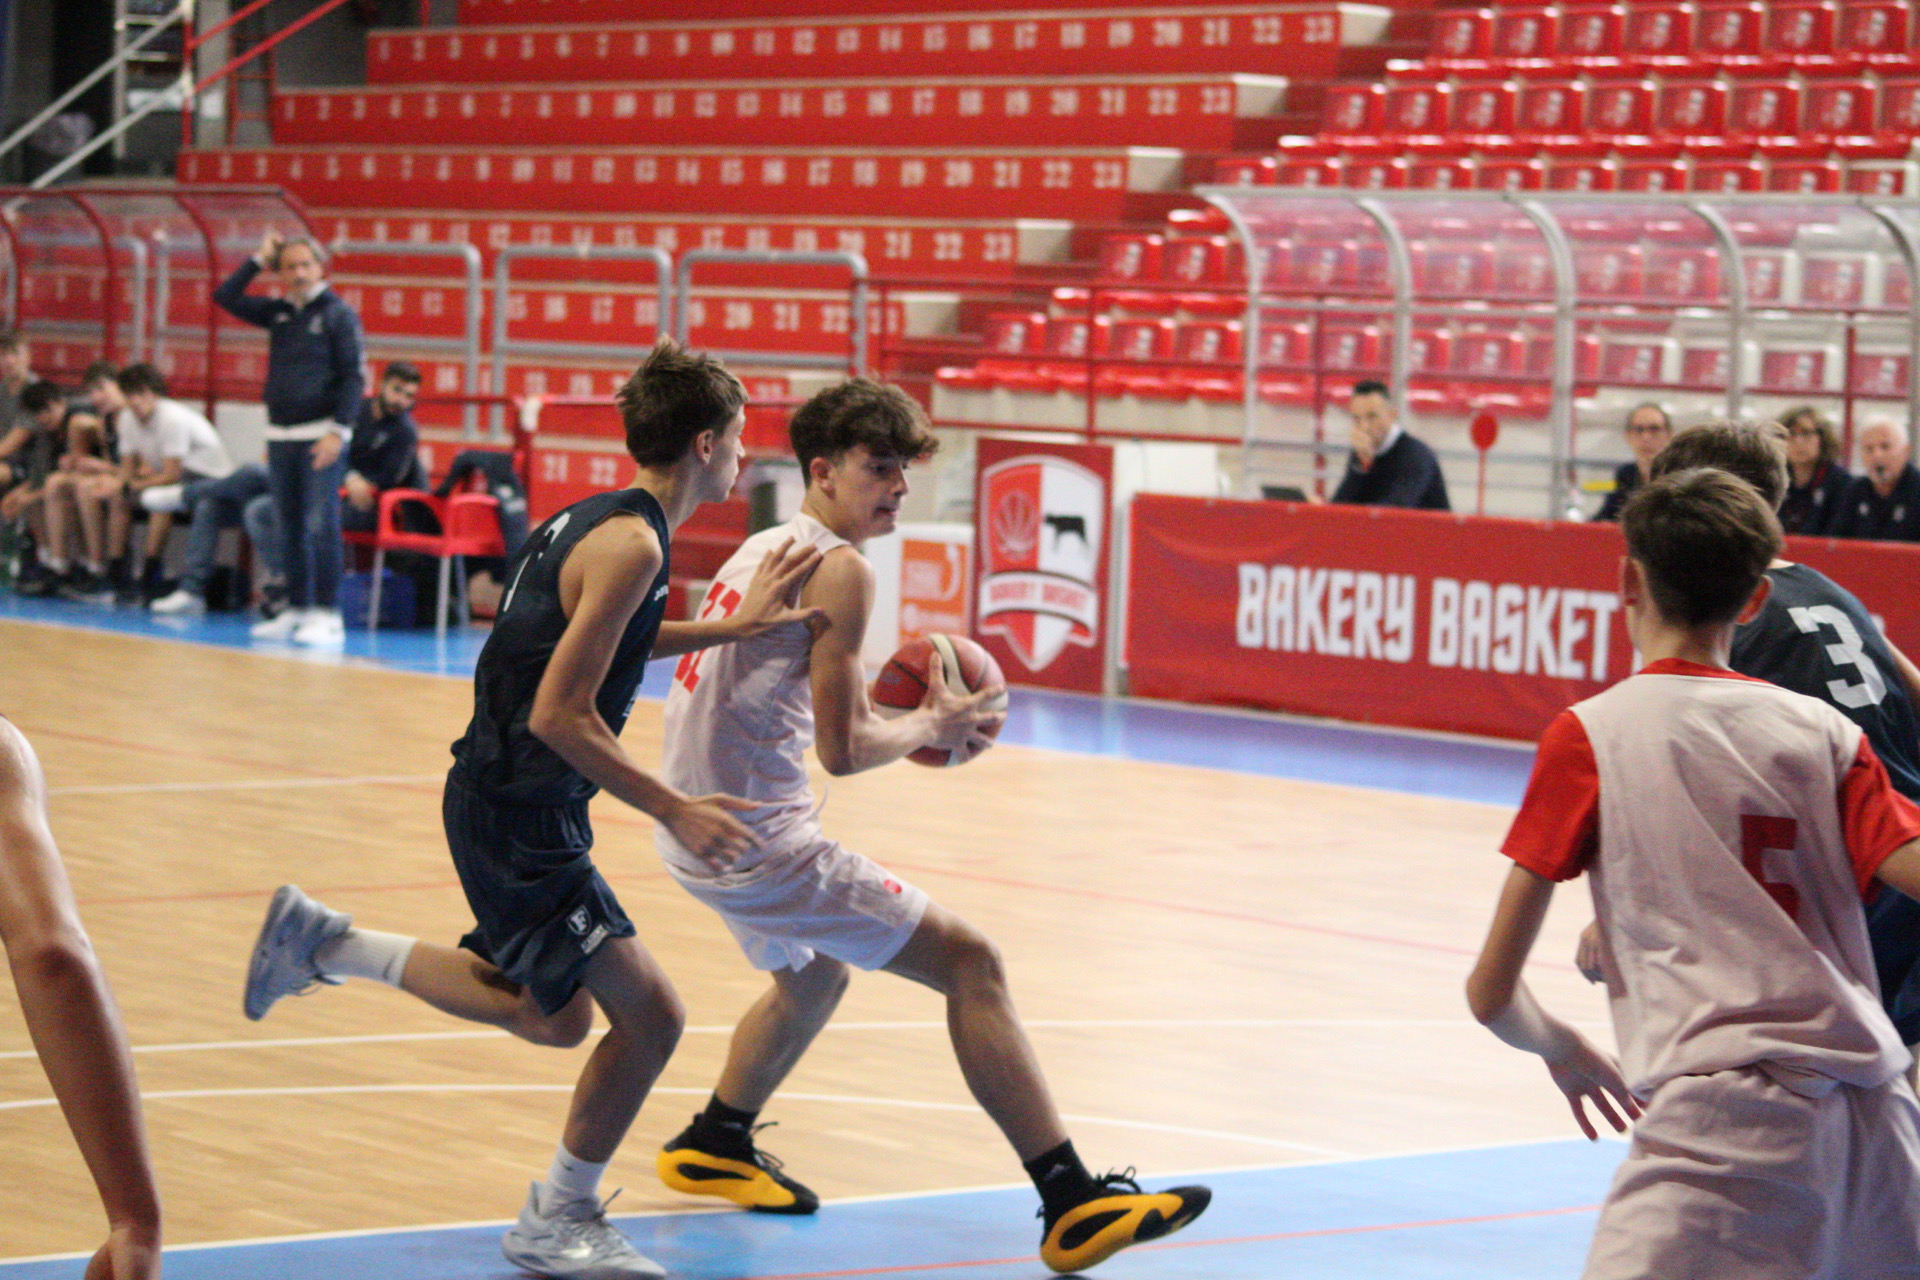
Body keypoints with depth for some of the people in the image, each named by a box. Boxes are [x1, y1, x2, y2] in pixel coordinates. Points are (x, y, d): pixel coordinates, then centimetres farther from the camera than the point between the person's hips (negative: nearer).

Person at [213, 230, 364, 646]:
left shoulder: (338, 314, -3)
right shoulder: (278, 313, 13)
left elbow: (353, 378, -8)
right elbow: (226, 297, 16)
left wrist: (339, 431, -16)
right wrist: (258, 260, 10)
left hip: (321, 436, -6)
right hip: (280, 436, 6)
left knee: (321, 526, -9)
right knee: (289, 529, 8)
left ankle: (327, 615, -8)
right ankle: (296, 610, 13)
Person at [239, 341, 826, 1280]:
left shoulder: (602, 519, 9)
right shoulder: (632, 543, -20)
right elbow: (560, 714, -24)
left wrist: (730, 627, 20)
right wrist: (675, 812, -19)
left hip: (503, 801, 10)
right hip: (518, 820, -10)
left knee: (557, 1018, 22)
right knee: (649, 1014, -7)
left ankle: (324, 943, 26)